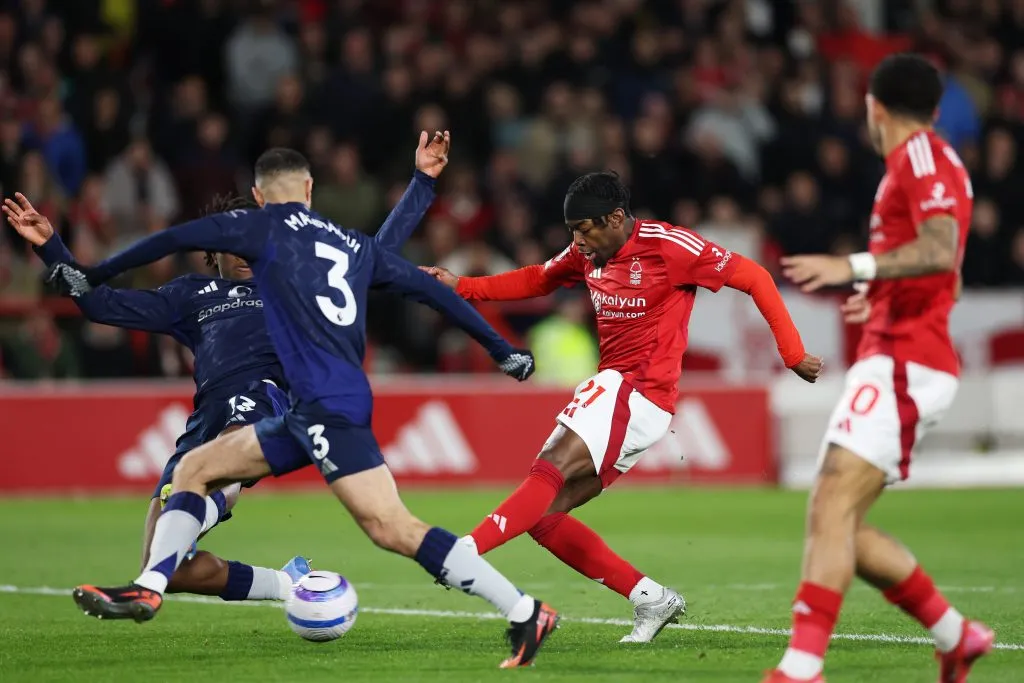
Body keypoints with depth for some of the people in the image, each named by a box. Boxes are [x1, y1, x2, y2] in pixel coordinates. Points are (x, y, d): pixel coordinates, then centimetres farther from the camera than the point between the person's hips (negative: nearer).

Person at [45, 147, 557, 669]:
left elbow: (175, 240, 9)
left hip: (328, 405, -8)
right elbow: (429, 289, 22)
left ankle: (524, 613, -20)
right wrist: (503, 351, 29)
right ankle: (148, 589, 7)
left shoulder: (267, 226, 6)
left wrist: (90, 278, 18)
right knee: (194, 469, 15)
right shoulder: (356, 245, 21)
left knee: (391, 528, -16)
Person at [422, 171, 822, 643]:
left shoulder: (668, 246, -10)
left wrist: (793, 355, -7)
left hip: (639, 396, -9)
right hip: (611, 388, 9)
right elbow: (537, 281, 28)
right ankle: (649, 598, 1)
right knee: (543, 514, -1)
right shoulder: (588, 254, 11)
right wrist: (461, 286, 15)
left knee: (550, 472, -26)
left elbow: (754, 277, -6)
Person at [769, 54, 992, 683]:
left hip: (903, 362, -10)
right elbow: (942, 278, 32)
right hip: (895, 359, 10)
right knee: (840, 525, 9)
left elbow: (940, 251, -25)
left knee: (832, 506, -21)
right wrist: (876, 297, 40)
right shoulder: (926, 161, 22)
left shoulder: (921, 155, -8)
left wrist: (855, 268, -32)